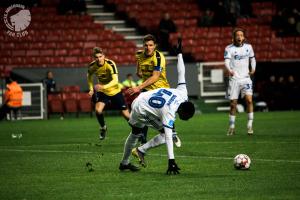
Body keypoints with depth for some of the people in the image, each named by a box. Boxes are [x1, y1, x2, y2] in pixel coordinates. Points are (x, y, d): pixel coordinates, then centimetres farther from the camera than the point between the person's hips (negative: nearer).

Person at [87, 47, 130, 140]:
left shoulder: (110, 64, -27)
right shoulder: (92, 66, -14)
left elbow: (115, 80, -37)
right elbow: (89, 76, 10)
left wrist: (104, 86, -51)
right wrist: (91, 89, -2)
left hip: (115, 90, -3)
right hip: (102, 91, 3)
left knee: (126, 114, -1)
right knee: (98, 110, -21)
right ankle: (103, 128, 7)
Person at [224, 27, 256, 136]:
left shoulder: (248, 47, 6)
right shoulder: (229, 48, -4)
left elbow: (252, 58, 21)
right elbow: (226, 61, -17)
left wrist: (253, 68, 2)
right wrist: (229, 70, -37)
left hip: (245, 78, 1)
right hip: (234, 79, -1)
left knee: (249, 99, -17)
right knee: (233, 104, 2)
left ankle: (250, 125, -8)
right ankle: (231, 127, 16)